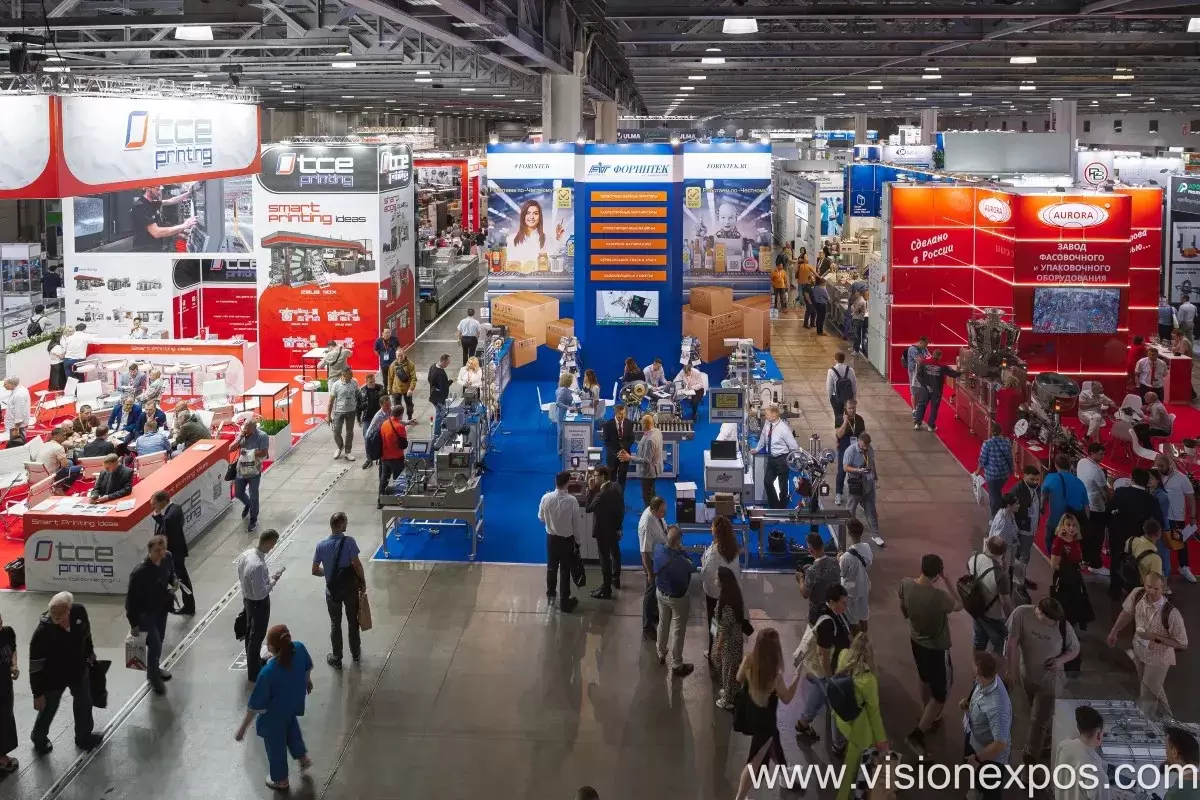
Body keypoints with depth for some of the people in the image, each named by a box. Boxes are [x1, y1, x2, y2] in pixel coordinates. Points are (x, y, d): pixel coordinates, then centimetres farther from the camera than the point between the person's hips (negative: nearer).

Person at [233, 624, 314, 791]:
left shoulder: (268, 673, -41)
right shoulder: (299, 649, -27)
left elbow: (256, 705, -29)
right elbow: (308, 667, -2)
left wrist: (243, 727, -15)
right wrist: (308, 680, 20)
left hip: (275, 715, -5)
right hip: (294, 703, 5)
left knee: (275, 745, 23)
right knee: (290, 724, 38)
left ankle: (280, 780, 47)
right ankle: (302, 756, 55)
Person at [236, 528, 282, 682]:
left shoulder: (247, 553, -12)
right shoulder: (258, 566, -38)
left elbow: (236, 564, 10)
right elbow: (260, 593, -33)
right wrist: (273, 581, -17)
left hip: (247, 598, 9)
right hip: (258, 603, -9)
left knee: (250, 631, 27)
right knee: (257, 636, 9)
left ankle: (253, 661, 50)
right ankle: (254, 673, 25)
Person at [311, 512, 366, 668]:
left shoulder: (321, 545, -11)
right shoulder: (349, 542, -21)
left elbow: (315, 571, -5)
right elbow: (357, 565, -21)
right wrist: (363, 582, -5)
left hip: (332, 589, 1)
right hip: (350, 588, -1)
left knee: (335, 624, 16)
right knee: (353, 620, 20)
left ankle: (336, 658, 25)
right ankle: (355, 653, 36)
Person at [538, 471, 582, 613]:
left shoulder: (546, 498, -15)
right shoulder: (572, 500, -22)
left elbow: (541, 518, 0)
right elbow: (577, 523, -12)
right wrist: (577, 541, 1)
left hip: (551, 537, 3)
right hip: (567, 539, -3)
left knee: (551, 567, 21)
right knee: (565, 570, 8)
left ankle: (550, 595, 37)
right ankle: (564, 601, 17)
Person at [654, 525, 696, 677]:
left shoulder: (658, 548, -20)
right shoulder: (680, 562, -37)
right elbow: (693, 568, -14)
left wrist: (680, 551, -5)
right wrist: (683, 552, -6)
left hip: (661, 593, 6)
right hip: (677, 598, -6)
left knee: (663, 624, 27)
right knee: (678, 631, 12)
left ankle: (661, 654, 48)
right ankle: (677, 666, 25)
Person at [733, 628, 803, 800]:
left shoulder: (748, 661, -22)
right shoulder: (775, 676, -36)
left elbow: (739, 680, 0)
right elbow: (786, 699, -16)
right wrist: (797, 675, -12)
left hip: (751, 713, 7)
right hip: (764, 721, -7)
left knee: (773, 743, 35)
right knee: (755, 761, 10)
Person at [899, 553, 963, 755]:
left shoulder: (906, 584, -18)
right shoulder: (939, 598, -36)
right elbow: (959, 605, -13)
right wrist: (946, 579, -15)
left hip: (916, 642, 7)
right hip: (937, 649, -7)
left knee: (926, 681, 30)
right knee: (940, 693, 12)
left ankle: (930, 720, 50)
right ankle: (917, 734, 11)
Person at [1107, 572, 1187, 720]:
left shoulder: (1171, 613, -37)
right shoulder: (1137, 594, -22)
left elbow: (1182, 644, -25)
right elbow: (1127, 612, 1)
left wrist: (1155, 637, -31)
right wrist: (1114, 632, 10)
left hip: (1158, 658, -6)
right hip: (1139, 651, 6)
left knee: (1147, 697, 9)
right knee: (1148, 688, 29)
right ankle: (1164, 716, 56)